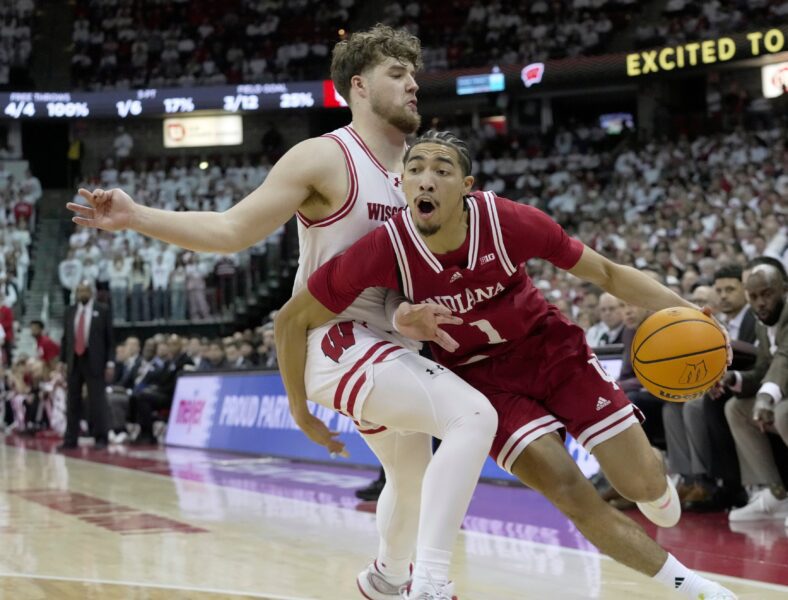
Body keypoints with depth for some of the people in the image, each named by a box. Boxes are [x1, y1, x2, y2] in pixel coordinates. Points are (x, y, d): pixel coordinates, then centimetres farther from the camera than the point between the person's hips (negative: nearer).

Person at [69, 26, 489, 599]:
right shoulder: (326, 158, -13)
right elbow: (232, 230, -15)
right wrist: (137, 216, -24)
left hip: (386, 343, 9)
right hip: (339, 341, -9)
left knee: (416, 478, 26)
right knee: (475, 417, -27)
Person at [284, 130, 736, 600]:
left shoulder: (510, 222, -26)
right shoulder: (385, 250, -27)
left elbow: (608, 273, -11)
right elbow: (293, 319, -14)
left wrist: (681, 309, -24)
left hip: (552, 347, 1)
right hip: (481, 373, -1)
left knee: (645, 483, -2)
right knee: (573, 494, -18)